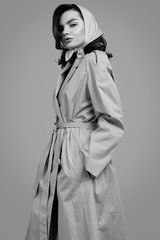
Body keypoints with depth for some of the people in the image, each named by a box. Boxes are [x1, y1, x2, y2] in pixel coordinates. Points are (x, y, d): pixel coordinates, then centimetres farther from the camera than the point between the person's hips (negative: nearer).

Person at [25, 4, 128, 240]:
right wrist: (55, 157, 11)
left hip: (81, 160, -8)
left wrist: (89, 163, -17)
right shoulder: (69, 65, 14)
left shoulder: (94, 61, -11)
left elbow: (112, 122, -18)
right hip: (60, 158, 8)